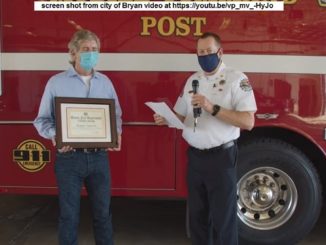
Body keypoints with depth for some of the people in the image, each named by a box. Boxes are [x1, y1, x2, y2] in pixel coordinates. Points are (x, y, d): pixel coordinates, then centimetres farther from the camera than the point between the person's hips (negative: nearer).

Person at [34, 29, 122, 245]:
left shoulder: (105, 82, 8)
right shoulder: (56, 82, -1)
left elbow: (116, 115, 13)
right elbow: (42, 120, 1)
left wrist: (117, 133, -8)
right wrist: (55, 135, -20)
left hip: (99, 156, 3)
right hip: (69, 157, -2)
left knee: (103, 211, 13)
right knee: (69, 214, 8)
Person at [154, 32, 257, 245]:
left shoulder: (237, 79, -9)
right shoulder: (193, 80, 10)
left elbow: (248, 122, -18)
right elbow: (182, 116, 14)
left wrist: (213, 108, -25)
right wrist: (166, 119, -7)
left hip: (221, 157, -5)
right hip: (195, 157, 6)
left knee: (223, 219, 3)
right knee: (197, 215, 17)